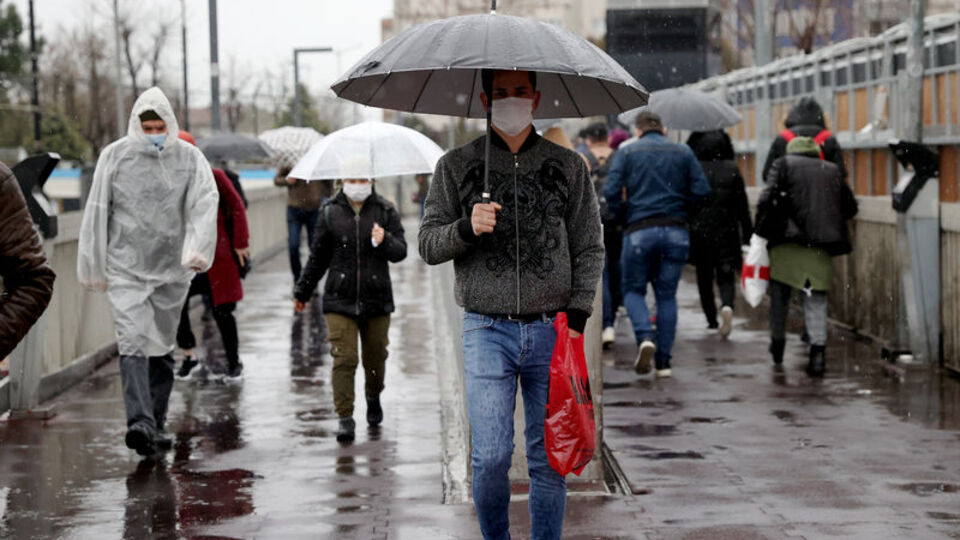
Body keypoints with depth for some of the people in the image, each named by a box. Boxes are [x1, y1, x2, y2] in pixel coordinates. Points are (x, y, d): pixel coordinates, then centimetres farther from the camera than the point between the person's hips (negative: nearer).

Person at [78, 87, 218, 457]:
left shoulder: (189, 158, 2)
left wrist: (199, 249, -27)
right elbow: (97, 211, 6)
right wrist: (92, 267, 6)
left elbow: (205, 203, -10)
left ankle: (157, 423, 20)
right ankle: (140, 421, -25)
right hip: (126, 267, -2)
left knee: (163, 347, 10)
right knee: (133, 342, -16)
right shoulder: (115, 156, 1)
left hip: (172, 269, 2)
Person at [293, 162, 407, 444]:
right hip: (340, 300, 0)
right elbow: (318, 256, 12)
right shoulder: (330, 212, 3)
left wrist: (384, 241, -24)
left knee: (375, 358, 10)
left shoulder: (385, 211, 1)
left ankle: (373, 399, 39)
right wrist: (302, 291, 18)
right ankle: (345, 418, -4)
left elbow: (401, 252, -2)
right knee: (343, 360, -8)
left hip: (377, 300, 1)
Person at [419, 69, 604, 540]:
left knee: (549, 460, 3)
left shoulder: (569, 166, 9)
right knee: (490, 457, -6)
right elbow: (428, 245, 5)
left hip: (551, 329, 1)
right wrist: (467, 228, -15)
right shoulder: (456, 166, 7)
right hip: (486, 329, -1)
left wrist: (576, 316, -2)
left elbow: (590, 249, 9)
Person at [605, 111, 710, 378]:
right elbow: (701, 190, 1)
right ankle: (663, 361, 7)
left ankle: (645, 337, -15)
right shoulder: (683, 152, 9)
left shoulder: (627, 152, 4)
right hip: (676, 231, 2)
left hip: (640, 231, -2)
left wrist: (621, 213, 9)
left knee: (633, 289, 12)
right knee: (667, 294, 10)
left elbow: (611, 191, -7)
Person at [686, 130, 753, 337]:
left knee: (704, 277, 15)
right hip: (725, 234, 0)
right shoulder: (732, 170, -2)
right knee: (726, 277, 4)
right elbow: (742, 207, 1)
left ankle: (711, 319, 20)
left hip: (698, 233, 0)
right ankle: (727, 306, -25)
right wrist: (748, 237, 6)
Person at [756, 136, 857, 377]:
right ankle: (818, 350, -12)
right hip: (820, 248, 2)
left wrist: (761, 231, 2)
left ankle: (777, 344, 27)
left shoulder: (783, 164, 6)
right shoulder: (833, 170, 15)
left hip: (787, 242, -2)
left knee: (780, 296, 16)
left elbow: (767, 199, -7)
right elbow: (850, 207, 17)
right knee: (816, 301, 3)